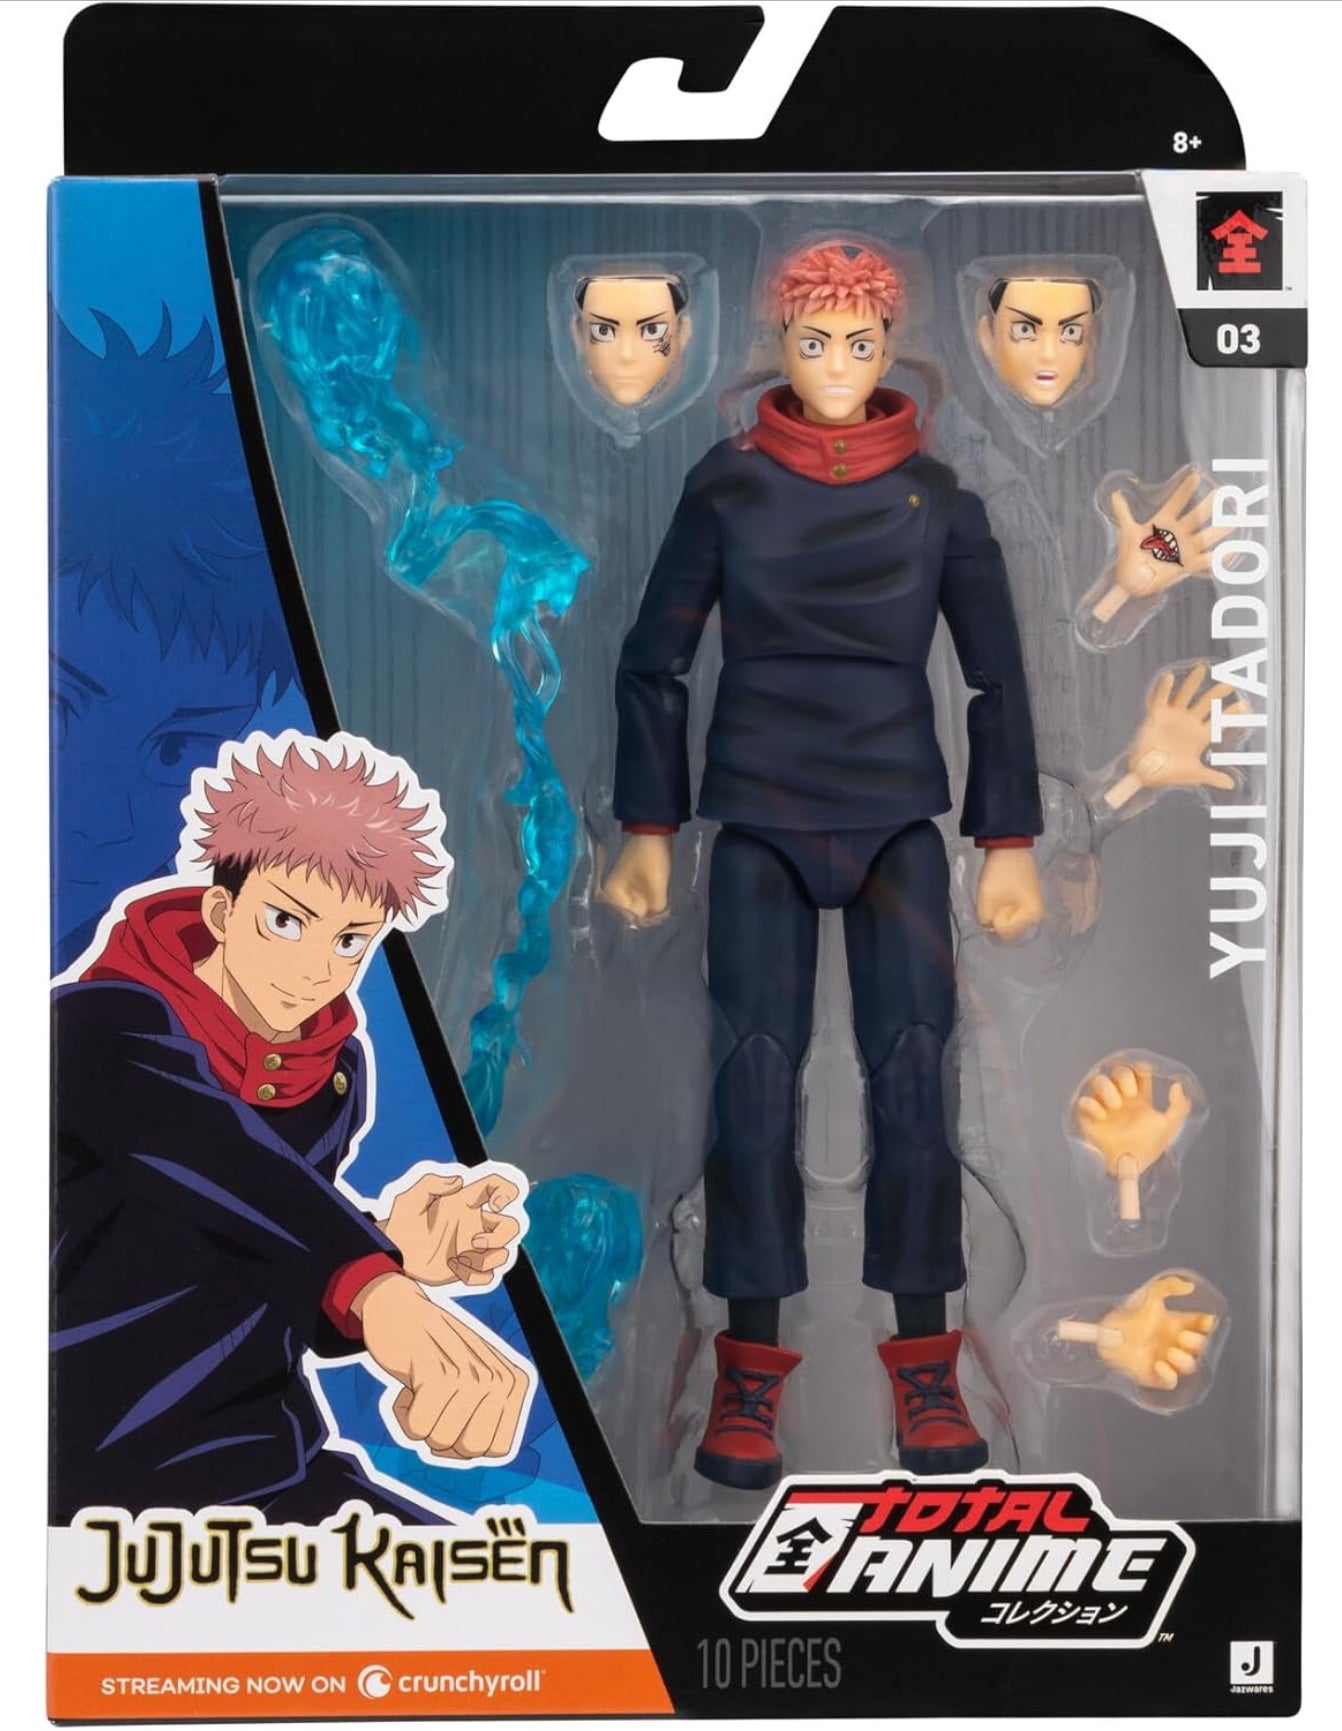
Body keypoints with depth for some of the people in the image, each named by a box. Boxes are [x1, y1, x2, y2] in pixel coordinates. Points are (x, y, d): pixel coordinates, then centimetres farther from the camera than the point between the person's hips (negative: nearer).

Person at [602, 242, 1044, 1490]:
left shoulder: (938, 499, 2)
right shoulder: (727, 486, 1)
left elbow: (996, 679, 7)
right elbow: (654, 662, 6)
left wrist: (1009, 844, 4)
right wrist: (646, 830, 4)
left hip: (898, 815, 1)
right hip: (760, 817, 0)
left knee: (911, 1068, -6)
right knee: (758, 1070, -8)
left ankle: (925, 1365, 7)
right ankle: (749, 1369, 3)